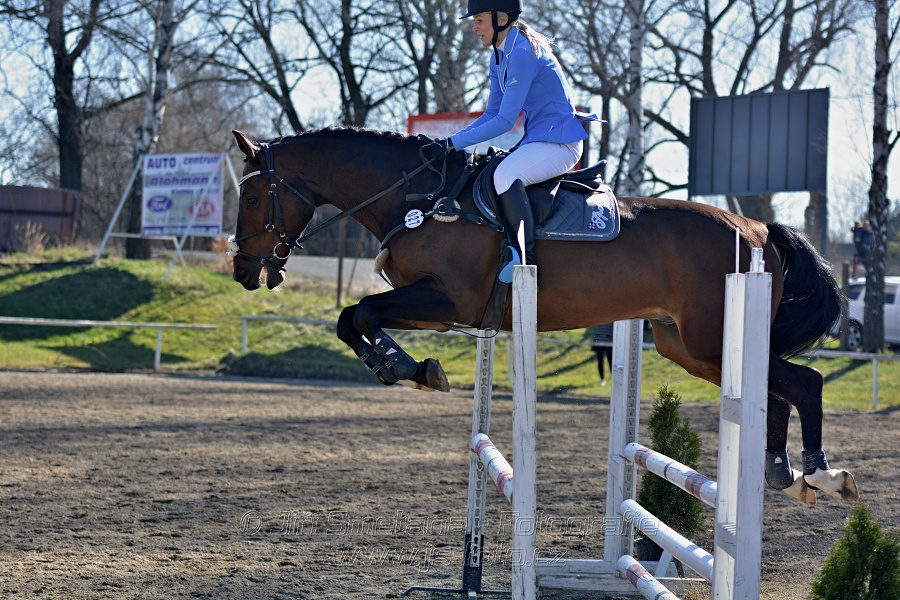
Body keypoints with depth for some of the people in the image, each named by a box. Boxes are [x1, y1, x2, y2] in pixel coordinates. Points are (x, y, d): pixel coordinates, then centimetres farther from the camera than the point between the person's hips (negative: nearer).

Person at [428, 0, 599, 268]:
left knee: (504, 175, -34)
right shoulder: (500, 57, 12)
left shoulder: (522, 54, -19)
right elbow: (492, 114, 16)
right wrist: (448, 142, 4)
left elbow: (505, 121, -21)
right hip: (537, 140, 11)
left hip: (560, 141, -11)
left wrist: (455, 143, -20)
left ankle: (526, 261, -33)